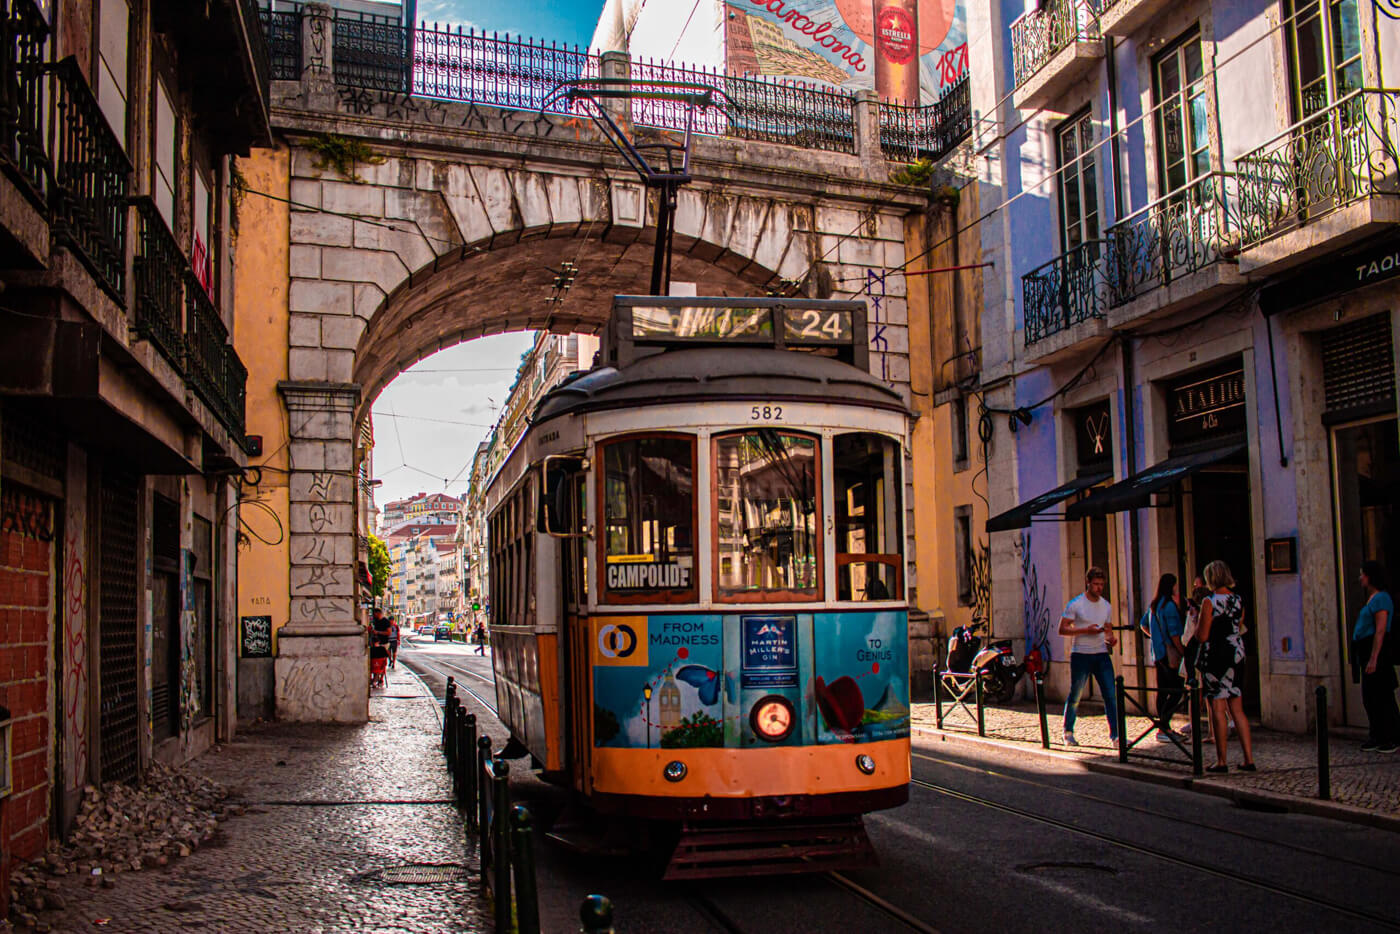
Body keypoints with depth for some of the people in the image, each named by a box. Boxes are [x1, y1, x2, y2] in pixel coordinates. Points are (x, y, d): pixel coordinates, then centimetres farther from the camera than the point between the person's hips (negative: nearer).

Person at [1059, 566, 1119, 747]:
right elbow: (1062, 629, -8)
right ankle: (1068, 732, 19)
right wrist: (1085, 630, -20)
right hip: (1080, 655, -4)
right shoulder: (1075, 604, -6)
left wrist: (1111, 638, -3)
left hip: (1101, 654, 4)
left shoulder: (1106, 606, 11)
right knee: (1075, 696, 5)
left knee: (1111, 695, -4)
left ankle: (1115, 734, 0)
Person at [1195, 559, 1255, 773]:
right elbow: (1240, 629, 16)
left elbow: (1202, 637, -13)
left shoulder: (1210, 602, -12)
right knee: (1237, 709, 11)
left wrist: (1197, 622, 5)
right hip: (1236, 656, 6)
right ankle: (1249, 759, 8)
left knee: (1218, 709, -1)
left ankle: (1221, 761, 1)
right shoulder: (1238, 600, 7)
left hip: (1216, 657, -6)